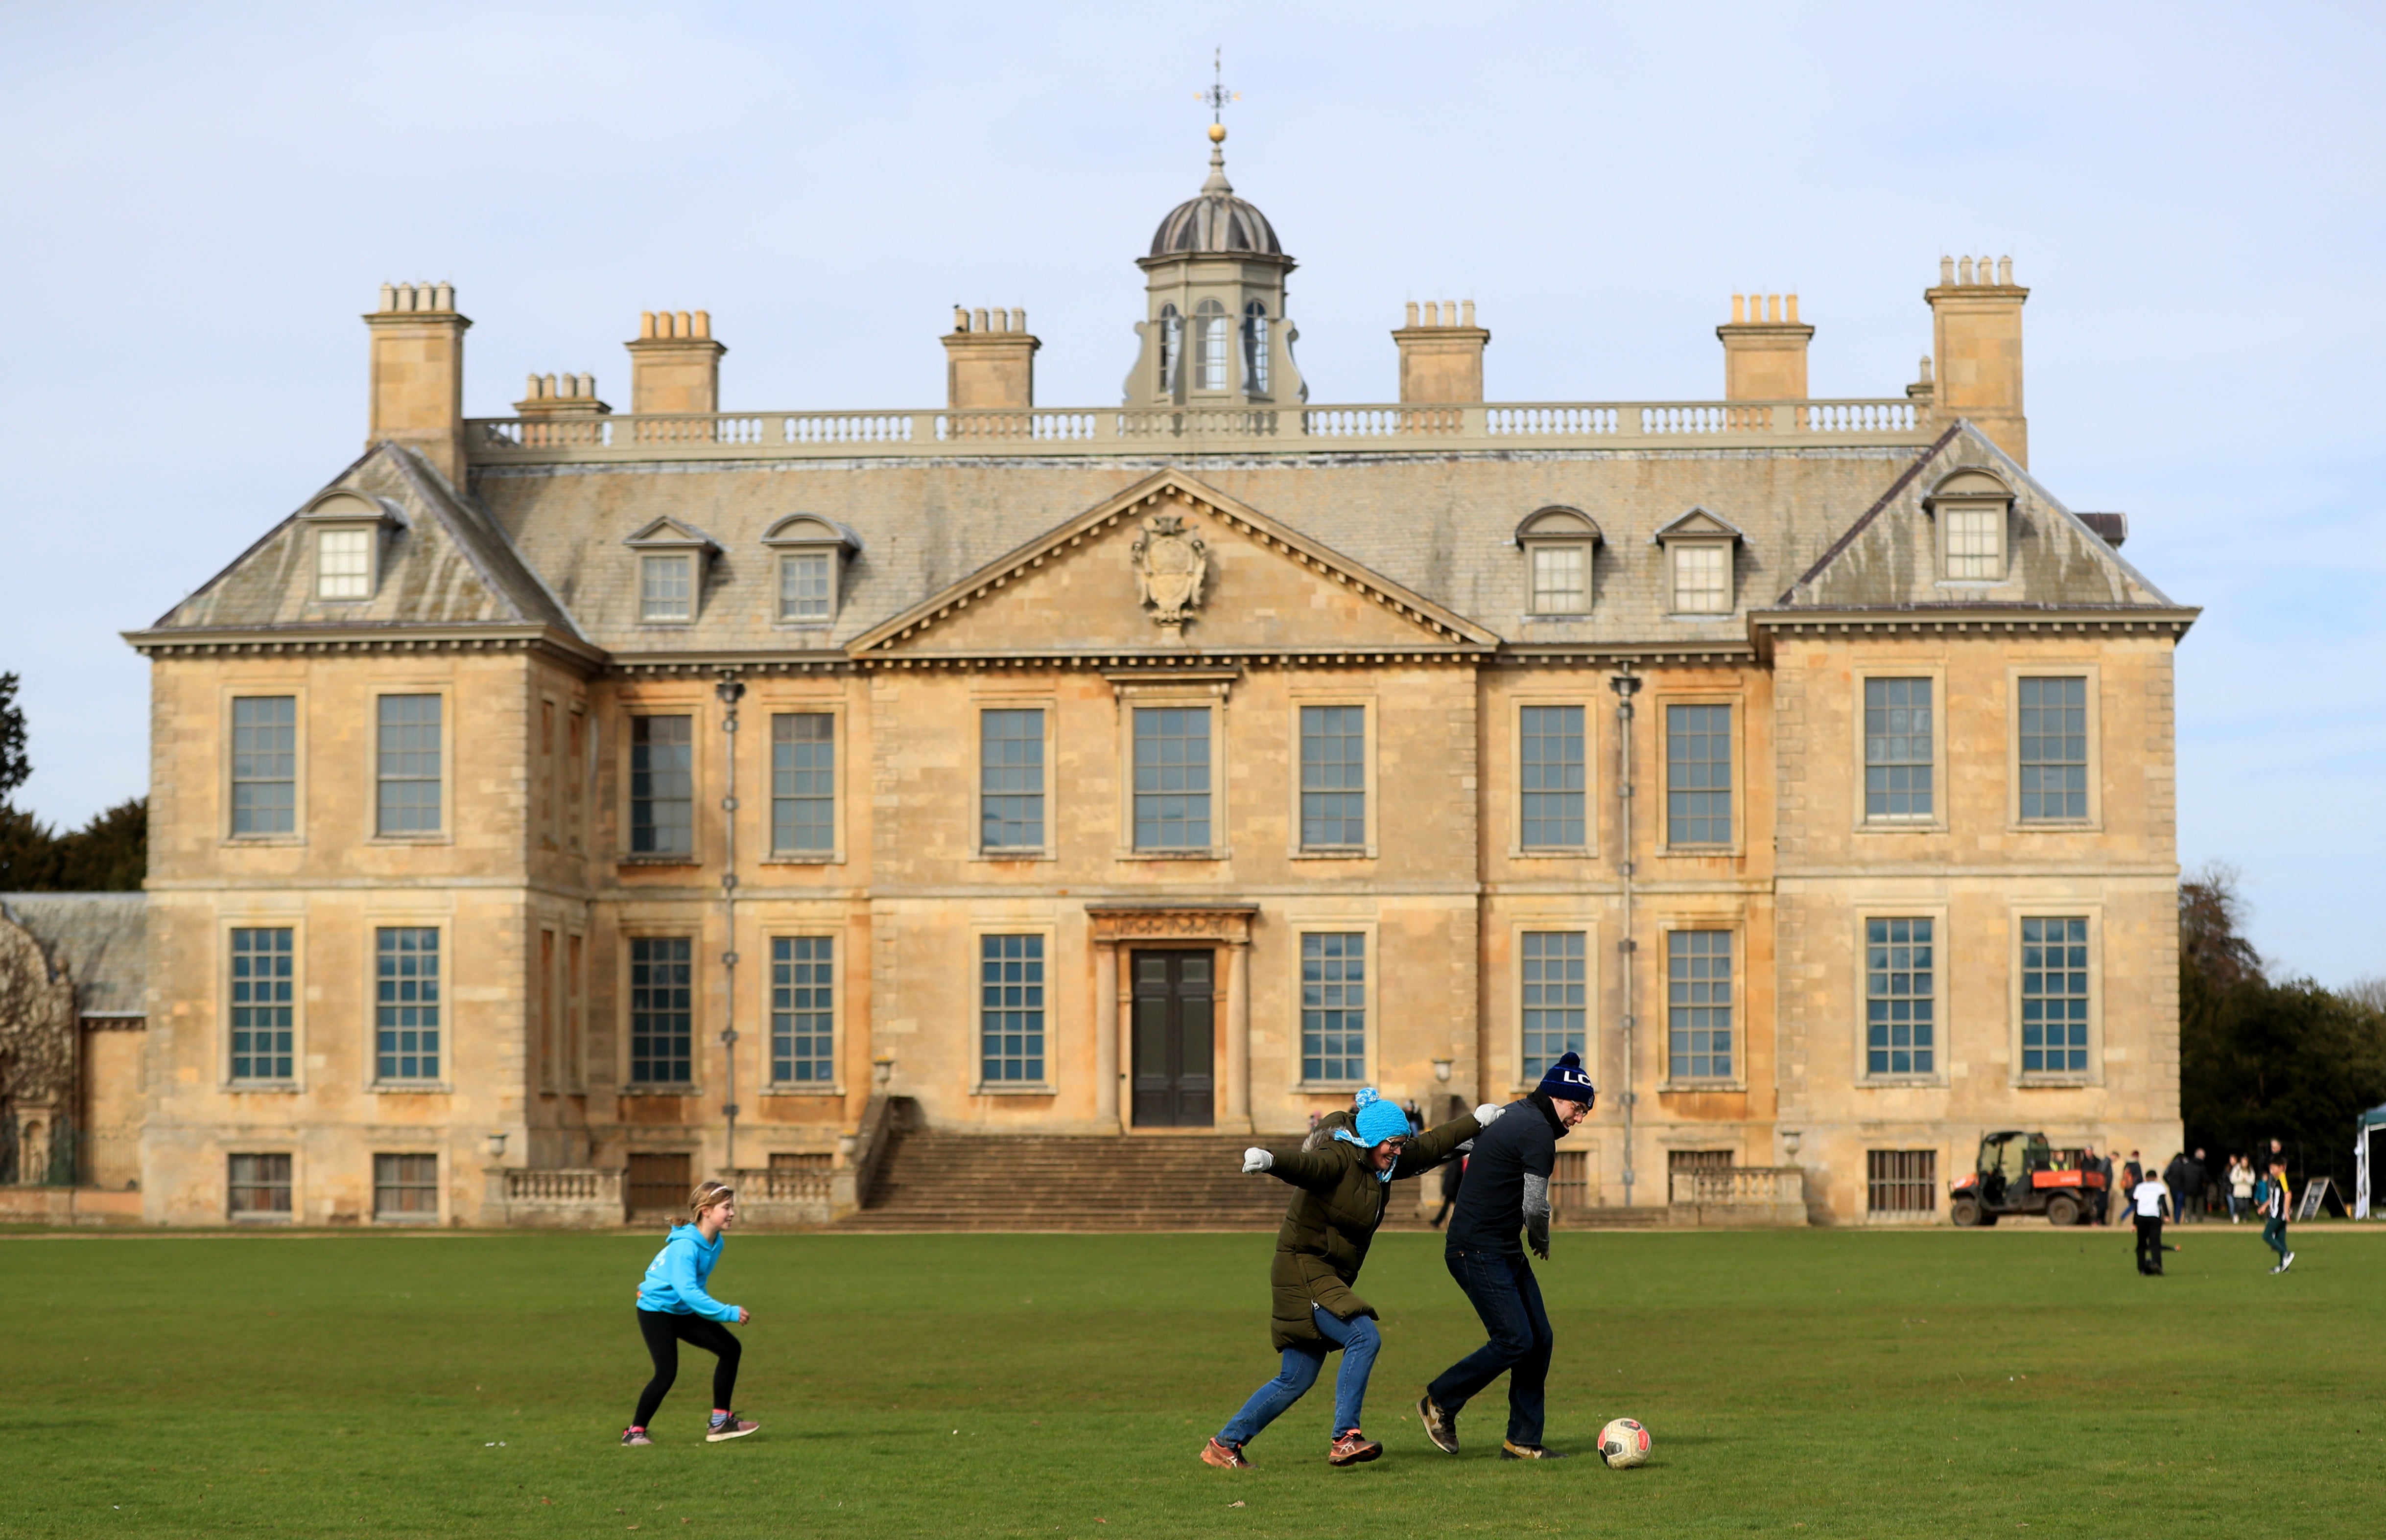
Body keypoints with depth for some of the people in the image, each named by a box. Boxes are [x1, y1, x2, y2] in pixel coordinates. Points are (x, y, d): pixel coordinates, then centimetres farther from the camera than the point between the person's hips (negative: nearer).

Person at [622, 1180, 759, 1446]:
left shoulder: (716, 1242, 0)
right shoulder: (685, 1246, -28)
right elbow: (687, 1290, -37)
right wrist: (728, 1313, -37)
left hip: (683, 1312, 9)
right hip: (656, 1311, -9)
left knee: (730, 1349, 0)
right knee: (667, 1373, -17)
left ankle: (720, 1422, 7)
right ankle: (635, 1432, 0)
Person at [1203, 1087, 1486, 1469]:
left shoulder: (1384, 1164, 10)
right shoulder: (1339, 1159, -17)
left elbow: (1428, 1147, 25)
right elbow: (1304, 1164, -38)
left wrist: (1476, 1122, 33)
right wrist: (1270, 1161, -60)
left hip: (1331, 1280, 10)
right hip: (1303, 1270, -10)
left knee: (1297, 1380, 8)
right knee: (1364, 1337, -24)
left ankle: (1224, 1445, 16)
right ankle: (1345, 1438, -24)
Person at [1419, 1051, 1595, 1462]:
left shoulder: (1514, 1114, 14)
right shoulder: (1538, 1132, -16)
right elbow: (1535, 1208, -22)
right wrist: (1543, 1241, 0)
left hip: (1504, 1250, 10)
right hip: (1477, 1251, -10)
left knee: (1540, 1338, 5)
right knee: (1515, 1340, -13)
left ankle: (1523, 1440, 8)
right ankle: (1440, 1402, 6)